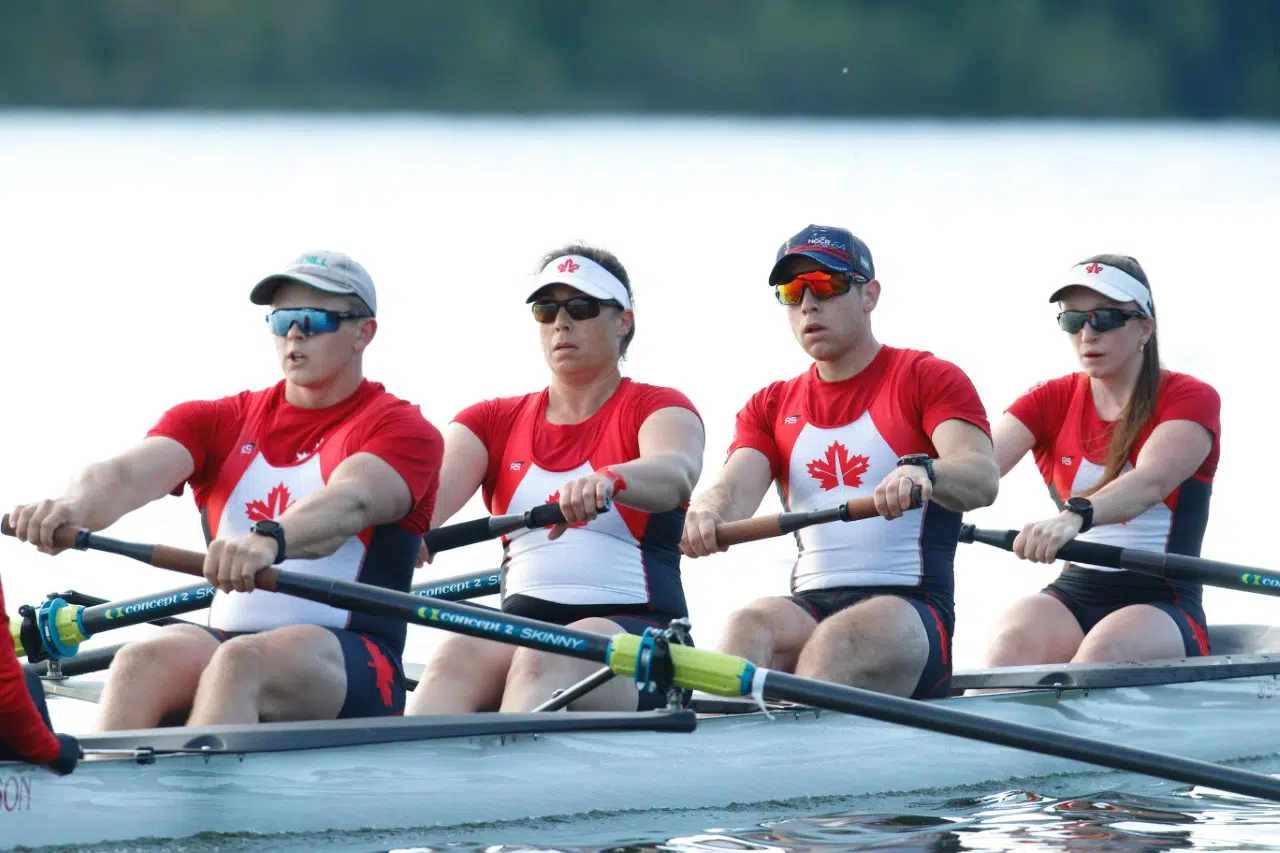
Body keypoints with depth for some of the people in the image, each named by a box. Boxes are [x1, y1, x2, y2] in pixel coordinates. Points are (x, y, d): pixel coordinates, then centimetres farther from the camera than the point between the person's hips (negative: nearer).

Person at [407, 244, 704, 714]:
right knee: (459, 654, -32)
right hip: (519, 629, 3)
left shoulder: (659, 408, 7)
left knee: (543, 661, -37)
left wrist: (608, 479, -44)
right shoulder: (495, 421, 20)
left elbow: (675, 475, -19)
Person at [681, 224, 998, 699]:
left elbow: (982, 479, -12)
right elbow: (736, 487, 2)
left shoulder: (929, 379, 7)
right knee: (749, 627, -31)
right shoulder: (770, 407, 22)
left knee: (840, 639, -37)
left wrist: (922, 472, -37)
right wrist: (708, 513, -25)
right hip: (808, 608, 3)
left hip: (913, 611, -3)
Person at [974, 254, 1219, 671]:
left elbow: (1151, 482, -23)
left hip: (1161, 606, -3)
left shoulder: (1191, 399, -1)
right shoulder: (1051, 401, 11)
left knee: (1105, 647, -36)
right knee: (1013, 641, -31)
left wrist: (1075, 515, -44)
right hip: (1073, 596, 3)